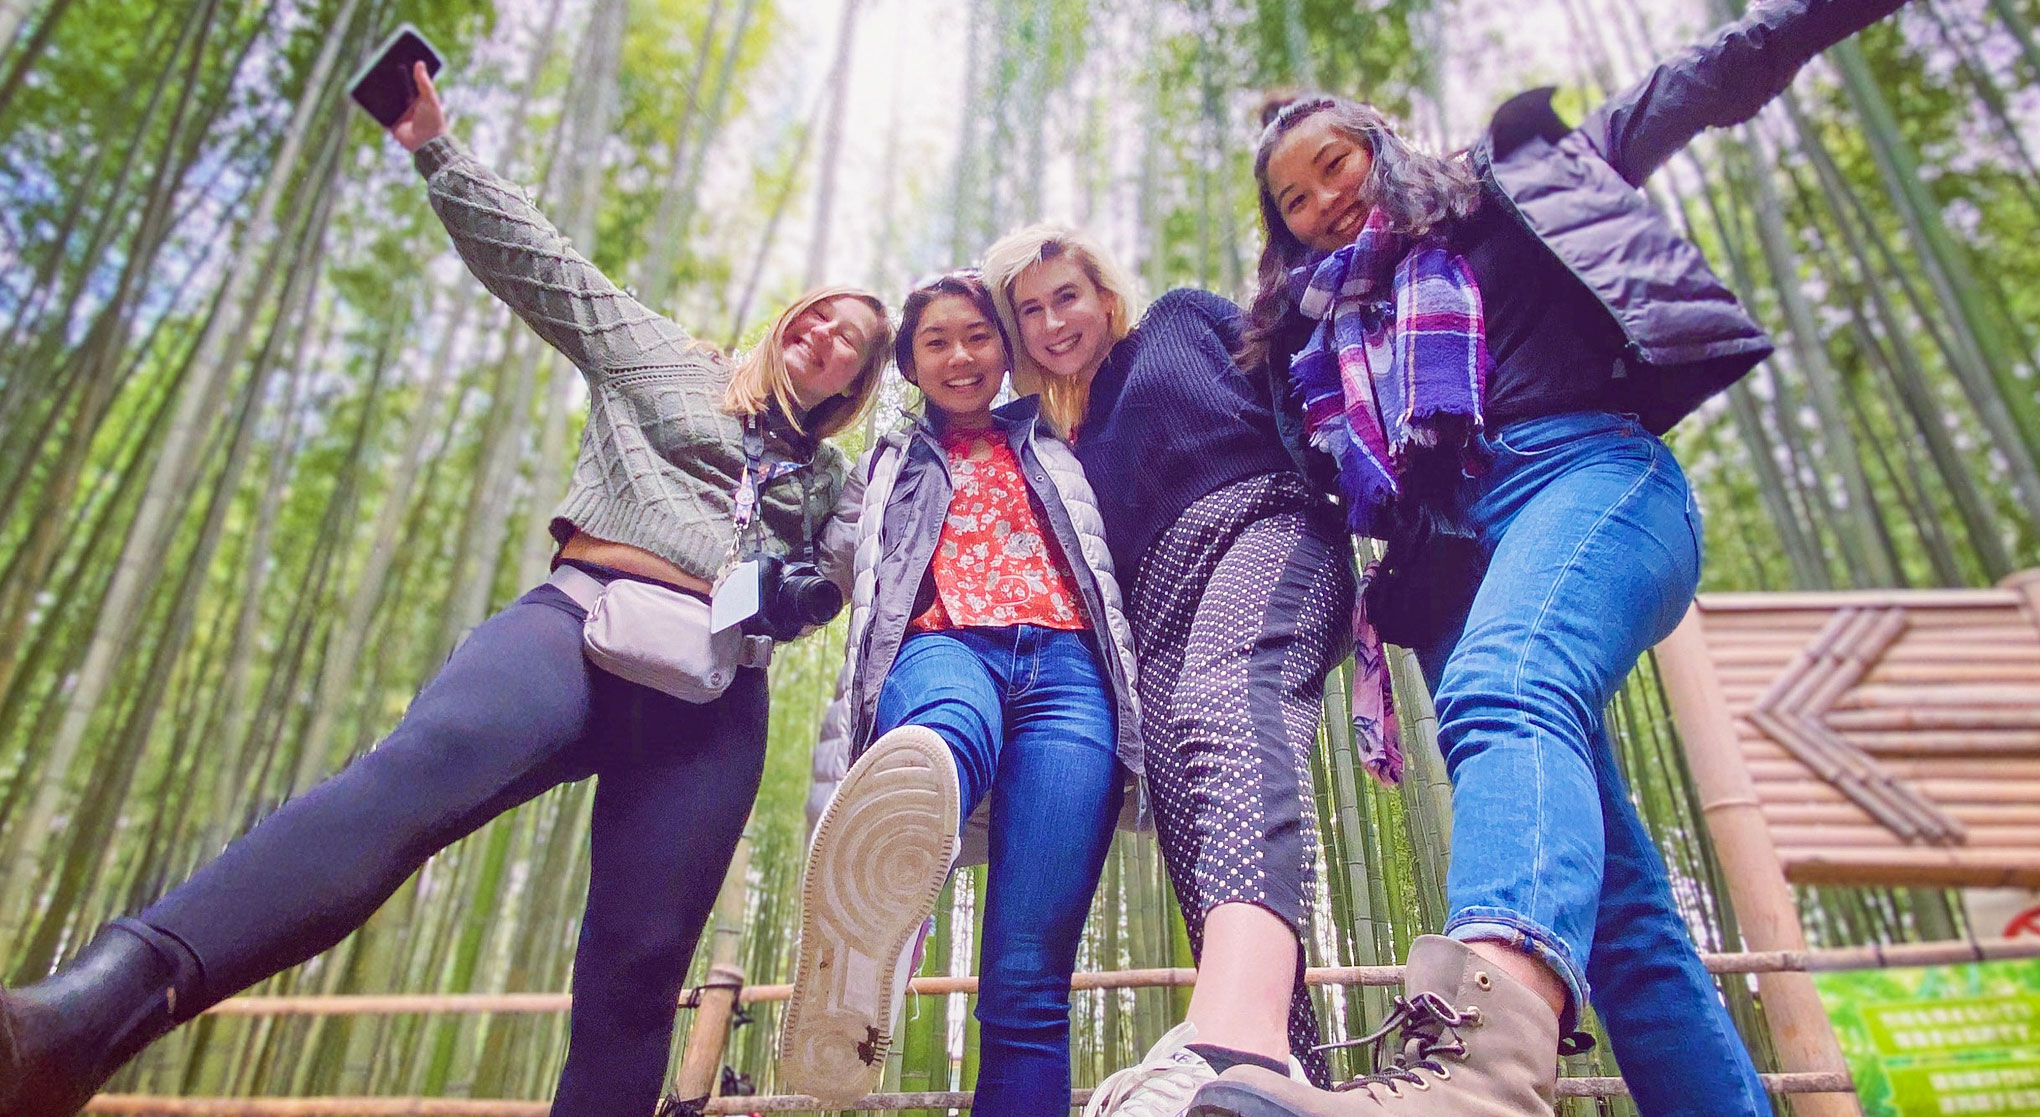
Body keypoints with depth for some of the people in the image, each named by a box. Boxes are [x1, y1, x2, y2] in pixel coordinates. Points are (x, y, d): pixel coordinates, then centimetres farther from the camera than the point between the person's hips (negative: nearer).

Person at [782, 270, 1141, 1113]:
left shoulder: (1060, 447, 32)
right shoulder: (889, 468, 34)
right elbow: (852, 576, 26)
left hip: (1064, 666, 1)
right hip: (942, 649, 0)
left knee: (1025, 979, -19)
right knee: (950, 728, -42)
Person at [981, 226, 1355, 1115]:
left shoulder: (1184, 321, 24)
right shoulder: (1051, 439, 31)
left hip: (1261, 525, -4)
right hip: (1154, 608, 5)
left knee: (1227, 704, -37)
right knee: (1199, 835, -20)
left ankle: (1239, 1041, -60)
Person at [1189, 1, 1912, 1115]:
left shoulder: (1502, 185, 28)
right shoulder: (1312, 321, 33)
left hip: (1585, 467, -4)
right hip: (1446, 550, 5)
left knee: (1506, 690, -37)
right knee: (1605, 890, -6)